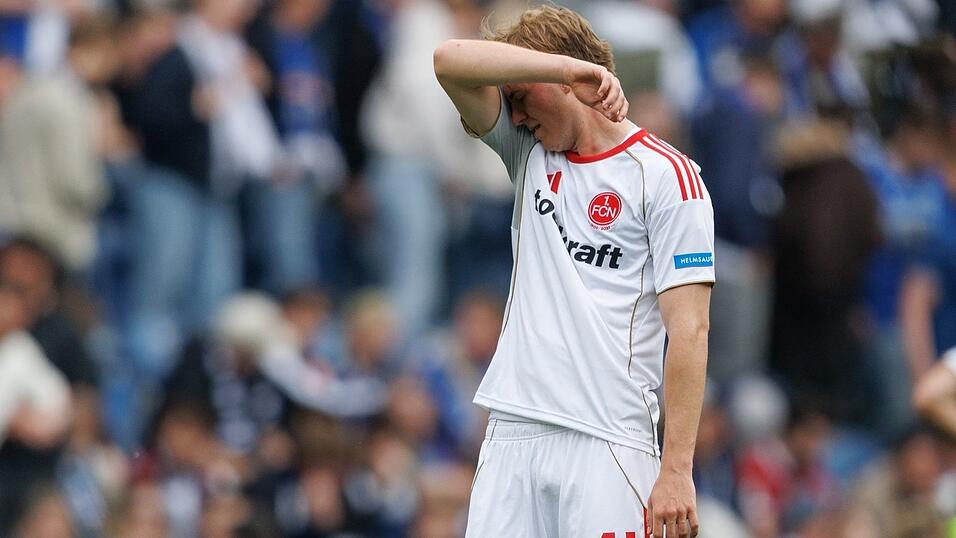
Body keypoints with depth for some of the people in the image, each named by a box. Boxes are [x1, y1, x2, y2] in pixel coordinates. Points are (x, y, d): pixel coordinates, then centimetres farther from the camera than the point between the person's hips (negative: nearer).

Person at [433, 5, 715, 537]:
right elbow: (452, 61, 1)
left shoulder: (664, 174, -3)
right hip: (511, 434, 5)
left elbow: (689, 330, -8)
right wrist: (571, 66, -11)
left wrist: (676, 471, -15)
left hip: (605, 445, -5)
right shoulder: (531, 153, 15)